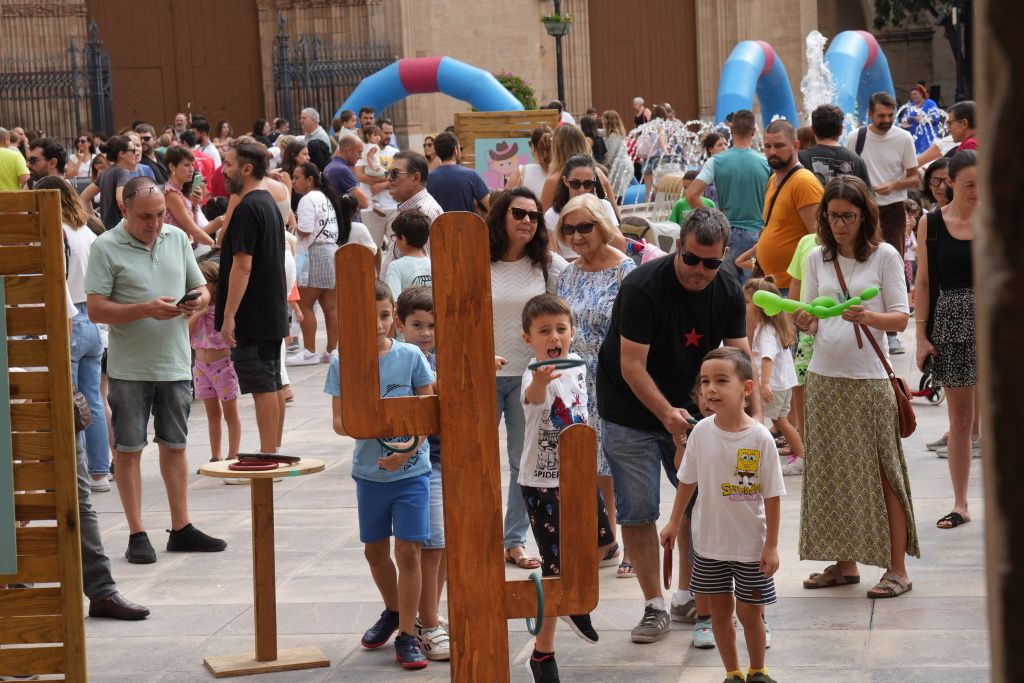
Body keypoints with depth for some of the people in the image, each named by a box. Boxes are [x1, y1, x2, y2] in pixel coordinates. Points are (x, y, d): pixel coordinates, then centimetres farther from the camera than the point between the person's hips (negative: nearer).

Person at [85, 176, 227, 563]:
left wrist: (198, 300, -9)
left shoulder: (177, 239, 7)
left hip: (175, 364, 5)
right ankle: (137, 534, 9)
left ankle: (181, 528, 20)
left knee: (175, 445, 12)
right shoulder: (107, 248, -8)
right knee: (128, 448, 2)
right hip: (129, 368, -5)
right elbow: (96, 310, -13)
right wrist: (147, 309, -23)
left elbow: (200, 288, 15)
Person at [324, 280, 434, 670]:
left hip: (411, 470, -2)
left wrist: (405, 451, -19)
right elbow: (339, 422, 0)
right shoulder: (343, 364, -3)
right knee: (375, 549, 16)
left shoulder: (410, 357, -6)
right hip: (369, 472, 3)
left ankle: (407, 635, 4)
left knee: (408, 550, -5)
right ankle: (393, 612, 40)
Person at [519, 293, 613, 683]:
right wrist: (539, 382, -72)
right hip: (542, 483, -7)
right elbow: (533, 398, -49)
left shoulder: (577, 364, 0)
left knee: (603, 541, 18)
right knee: (556, 566, -3)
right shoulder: (536, 375, -24)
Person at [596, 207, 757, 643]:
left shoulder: (729, 293, -7)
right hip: (630, 411, -4)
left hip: (688, 407, 5)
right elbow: (631, 366, -24)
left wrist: (755, 413, -22)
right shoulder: (642, 287, -24)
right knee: (638, 510, -4)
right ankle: (654, 607, 5)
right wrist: (667, 414, -35)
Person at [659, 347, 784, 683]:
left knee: (750, 613, 7)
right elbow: (688, 481, 6)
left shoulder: (760, 438, -18)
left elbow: (772, 496, -12)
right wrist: (674, 522, 9)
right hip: (710, 541, 3)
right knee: (720, 609, 12)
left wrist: (771, 544, -11)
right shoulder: (701, 432, -9)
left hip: (751, 545, -3)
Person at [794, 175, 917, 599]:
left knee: (881, 473, -4)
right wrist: (804, 322, -14)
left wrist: (869, 317, -24)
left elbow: (901, 318, -4)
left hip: (869, 378, -4)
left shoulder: (884, 256, -2)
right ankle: (844, 563, 17)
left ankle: (897, 569, 1)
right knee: (831, 473, 7)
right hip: (824, 377, 4)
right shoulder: (817, 258, 9)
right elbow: (810, 319, 10)